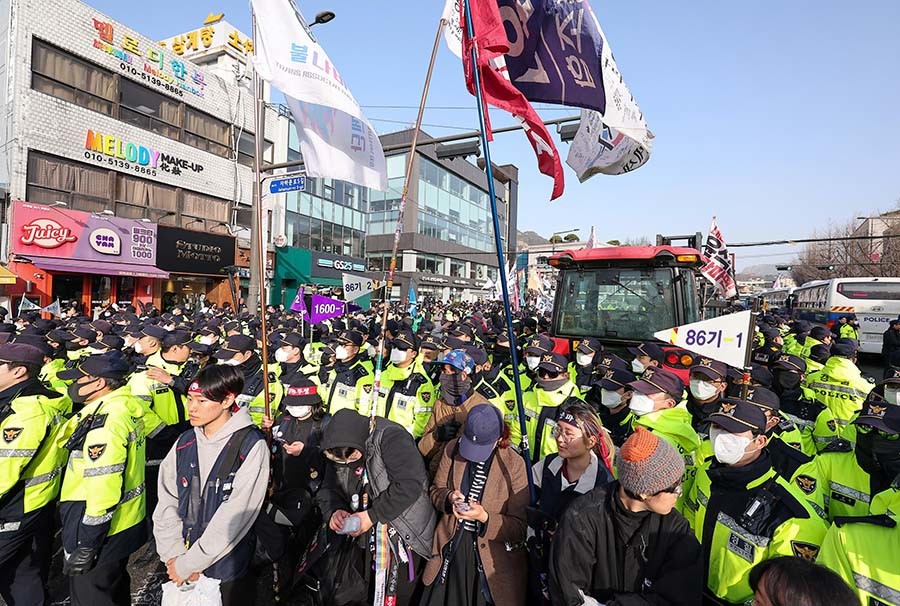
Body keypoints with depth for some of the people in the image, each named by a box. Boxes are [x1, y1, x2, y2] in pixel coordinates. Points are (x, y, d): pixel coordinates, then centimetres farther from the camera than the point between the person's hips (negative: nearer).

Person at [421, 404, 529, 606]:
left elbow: (520, 526, -12)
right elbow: (435, 490, 7)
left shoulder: (514, 464, -15)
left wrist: (484, 517, -26)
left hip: (491, 556, -3)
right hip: (451, 548, 3)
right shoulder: (452, 449, -5)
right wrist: (449, 497, -14)